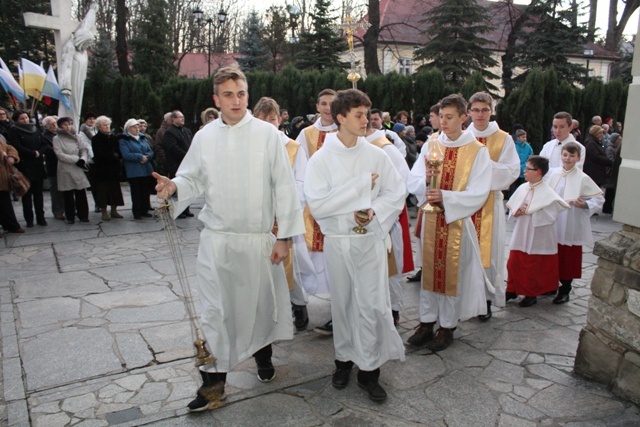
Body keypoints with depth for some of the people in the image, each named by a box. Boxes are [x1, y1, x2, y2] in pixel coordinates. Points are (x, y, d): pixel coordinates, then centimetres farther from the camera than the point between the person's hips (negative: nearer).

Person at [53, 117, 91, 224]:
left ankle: (83, 215, 10)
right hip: (65, 170, -3)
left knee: (81, 193, 2)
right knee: (68, 195, 2)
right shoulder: (57, 139, 0)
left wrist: (83, 159, -11)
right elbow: (60, 155, -9)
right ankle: (70, 217, 10)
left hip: (78, 169, 3)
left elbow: (83, 149, 9)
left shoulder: (75, 137, 12)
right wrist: (76, 159, -12)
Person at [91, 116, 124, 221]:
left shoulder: (114, 137, 11)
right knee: (103, 190, -1)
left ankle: (114, 210, 16)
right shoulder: (96, 139, -3)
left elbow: (119, 152, 8)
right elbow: (99, 154, -13)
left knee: (115, 189, 6)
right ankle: (104, 212, 6)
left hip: (114, 169, 4)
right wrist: (113, 155, -12)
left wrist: (119, 158, -12)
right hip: (101, 169, -4)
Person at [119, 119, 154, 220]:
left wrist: (147, 157, -10)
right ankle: (136, 212, 7)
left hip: (146, 170, 5)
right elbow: (126, 155, -14)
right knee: (136, 192, -1)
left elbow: (150, 151, 11)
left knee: (146, 191, 7)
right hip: (134, 171, -5)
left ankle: (144, 210, 18)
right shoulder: (124, 140, -3)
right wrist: (140, 157, -15)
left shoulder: (143, 138, 16)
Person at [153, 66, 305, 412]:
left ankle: (262, 354, 41)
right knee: (214, 309, 3)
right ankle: (213, 379, 16)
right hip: (216, 238, 1)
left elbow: (283, 186, -4)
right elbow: (193, 180, 11)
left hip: (258, 237, -1)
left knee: (260, 302, 14)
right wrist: (174, 187, -13)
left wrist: (283, 236, -6)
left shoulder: (267, 134, -3)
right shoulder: (204, 137, 3)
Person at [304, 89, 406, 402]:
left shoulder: (376, 155, -1)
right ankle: (344, 358, 32)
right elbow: (317, 205, -15)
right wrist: (360, 184, -15)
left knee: (371, 303, -1)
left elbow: (397, 192, 3)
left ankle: (369, 368, 15)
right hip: (337, 241, 0)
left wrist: (374, 211, -16)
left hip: (371, 238, 1)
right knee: (342, 302, 12)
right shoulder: (321, 159, -6)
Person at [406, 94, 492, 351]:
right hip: (430, 220, 3)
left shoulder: (477, 151, -5)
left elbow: (478, 194, -11)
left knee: (453, 272, 6)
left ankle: (447, 327, 21)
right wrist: (425, 180, -21)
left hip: (458, 221, -3)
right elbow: (412, 182, 1)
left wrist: (445, 197, -24)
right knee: (429, 269, 10)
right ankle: (427, 322, 23)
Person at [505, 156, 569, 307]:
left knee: (532, 267, 7)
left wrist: (530, 212, -21)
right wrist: (516, 212, -11)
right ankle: (512, 290, 26)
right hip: (520, 235, 5)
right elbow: (512, 207, 10)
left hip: (536, 237, -5)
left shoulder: (547, 193, -14)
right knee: (513, 263, 10)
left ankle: (531, 294, 24)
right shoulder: (522, 188, 2)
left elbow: (550, 215, -19)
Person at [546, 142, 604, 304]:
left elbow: (599, 200, -6)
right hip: (553, 224, 3)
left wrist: (584, 204, -22)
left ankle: (565, 290, 21)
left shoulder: (583, 179, -8)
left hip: (571, 226, -3)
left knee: (568, 259, 6)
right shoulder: (553, 173, 2)